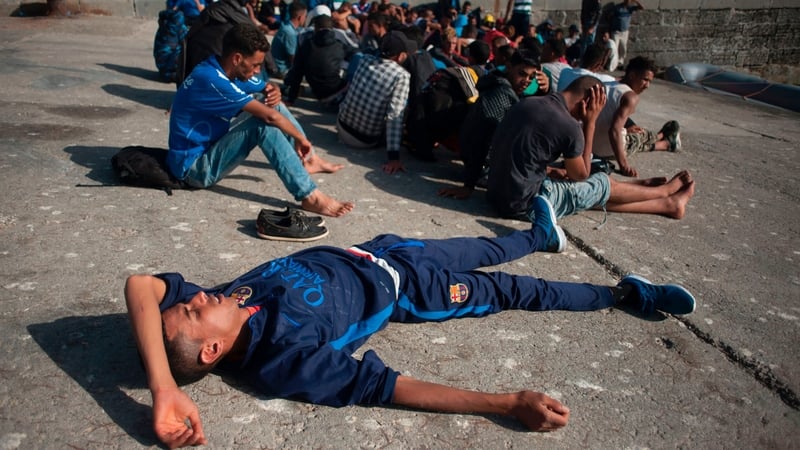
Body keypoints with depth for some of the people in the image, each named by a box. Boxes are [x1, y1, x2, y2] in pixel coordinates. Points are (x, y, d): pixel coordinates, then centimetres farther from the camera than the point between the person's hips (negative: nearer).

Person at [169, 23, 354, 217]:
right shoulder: (211, 79, -29)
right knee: (265, 122, -28)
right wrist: (301, 138, -15)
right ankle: (310, 197, -31)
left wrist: (274, 93, -11)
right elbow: (269, 116, -30)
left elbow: (267, 88, 14)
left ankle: (308, 159, 18)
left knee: (275, 107, 5)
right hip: (194, 165, -10)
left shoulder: (229, 70, 0)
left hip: (210, 147, 10)